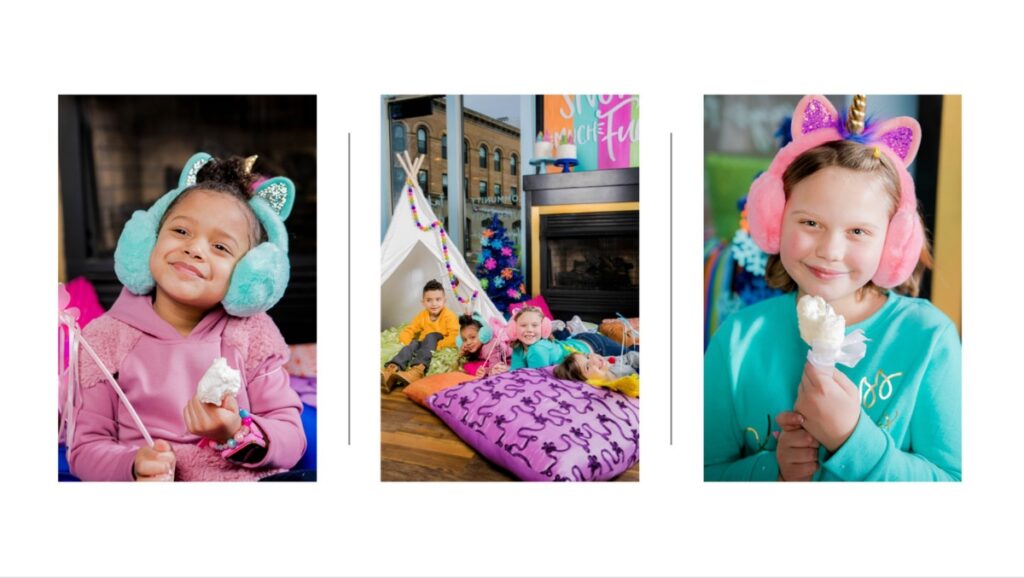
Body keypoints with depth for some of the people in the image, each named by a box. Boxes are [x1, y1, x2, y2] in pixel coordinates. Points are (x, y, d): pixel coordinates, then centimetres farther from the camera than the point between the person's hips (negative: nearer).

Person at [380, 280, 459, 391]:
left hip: (442, 348, -4)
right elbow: (406, 332, 5)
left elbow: (454, 338, -19)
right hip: (424, 346, 4)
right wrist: (410, 345, -16)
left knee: (431, 337, -30)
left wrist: (436, 345, -29)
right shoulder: (421, 316, 6)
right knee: (414, 343, -25)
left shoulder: (449, 316, -9)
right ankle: (391, 370, -52)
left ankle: (417, 370, -58)